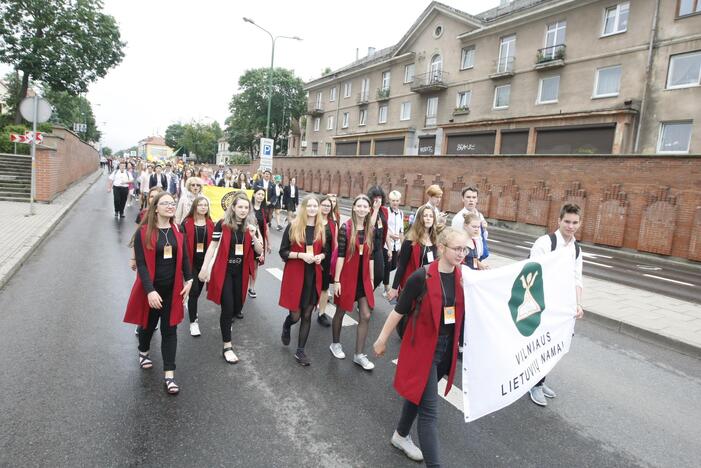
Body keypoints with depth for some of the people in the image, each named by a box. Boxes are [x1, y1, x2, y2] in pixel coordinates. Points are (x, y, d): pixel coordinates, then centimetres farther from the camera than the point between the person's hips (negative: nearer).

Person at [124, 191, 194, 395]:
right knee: (149, 324, 19)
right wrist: (150, 290, -23)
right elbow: (141, 263, -16)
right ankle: (143, 352, 51)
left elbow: (184, 258, 8)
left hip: (172, 289, 3)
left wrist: (188, 280, -1)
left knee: (169, 329, 4)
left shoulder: (178, 231, 0)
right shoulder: (143, 232, -13)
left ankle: (169, 375, 9)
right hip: (150, 289, -2)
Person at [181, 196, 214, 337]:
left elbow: (213, 243, 6)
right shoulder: (187, 223, -6)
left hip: (205, 261, 4)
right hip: (191, 261, -4)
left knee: (199, 289, 18)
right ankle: (193, 321, 5)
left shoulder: (210, 224, 4)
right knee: (194, 290, -7)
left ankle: (191, 306, 48)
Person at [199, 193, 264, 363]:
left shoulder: (251, 226, 1)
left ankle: (226, 320, 48)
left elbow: (260, 251, 0)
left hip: (241, 271, 4)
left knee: (237, 306, 12)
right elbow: (213, 246, -4)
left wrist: (253, 236, -17)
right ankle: (227, 347, 4)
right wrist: (204, 268, -7)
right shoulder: (222, 224, -9)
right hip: (223, 270, -4)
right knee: (228, 308, -6)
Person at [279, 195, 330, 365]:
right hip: (294, 275, -3)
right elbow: (283, 252, -4)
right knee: (295, 315, 2)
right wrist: (301, 255, -19)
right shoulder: (292, 227, -6)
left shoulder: (323, 229, 4)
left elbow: (327, 251, 15)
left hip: (314, 276, 3)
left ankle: (300, 351, 21)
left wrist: (321, 256, -7)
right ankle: (286, 326, 40)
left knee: (307, 315, 7)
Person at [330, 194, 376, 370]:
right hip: (347, 277, -4)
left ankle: (359, 354, 16)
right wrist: (336, 280, -13)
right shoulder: (345, 228, -12)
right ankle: (335, 344, 37)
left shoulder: (371, 230, 2)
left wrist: (371, 278, 9)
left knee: (366, 316, 3)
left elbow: (371, 256, 8)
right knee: (341, 311, 14)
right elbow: (340, 255, -13)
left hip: (363, 278, 4)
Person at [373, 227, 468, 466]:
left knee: (419, 394, 24)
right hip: (422, 347, -6)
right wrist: (382, 339, -4)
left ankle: (401, 436, 47)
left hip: (447, 347, 6)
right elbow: (399, 310, -11)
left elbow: (466, 311, 7)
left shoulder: (462, 277, -3)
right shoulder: (421, 277, -19)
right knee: (429, 410, -3)